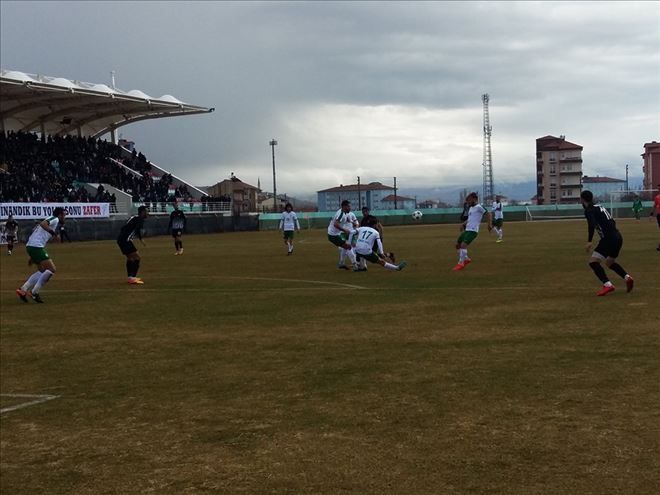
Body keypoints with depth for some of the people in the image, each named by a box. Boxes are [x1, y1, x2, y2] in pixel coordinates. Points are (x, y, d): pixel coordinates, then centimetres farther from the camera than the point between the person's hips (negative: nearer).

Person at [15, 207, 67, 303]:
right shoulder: (55, 219, -2)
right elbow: (43, 224, -24)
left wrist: (32, 257, 31)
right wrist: (53, 233, -27)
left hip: (30, 246, 10)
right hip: (36, 247, -10)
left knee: (42, 271, 20)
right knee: (51, 269, -10)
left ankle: (22, 289, 17)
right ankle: (34, 292, -7)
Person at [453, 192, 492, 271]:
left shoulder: (479, 207, -8)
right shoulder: (471, 208, 19)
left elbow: (488, 214, -13)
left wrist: (489, 224, -23)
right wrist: (464, 224, 17)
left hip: (473, 231, -10)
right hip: (467, 230, 10)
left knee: (463, 245, -23)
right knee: (458, 245, 14)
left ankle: (461, 263, -14)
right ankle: (466, 259, 28)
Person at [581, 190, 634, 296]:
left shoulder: (589, 210, -6)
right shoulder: (599, 207, 22)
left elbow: (592, 225, -24)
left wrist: (589, 241, -25)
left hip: (609, 238, -9)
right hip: (618, 237, 9)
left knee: (593, 261, -9)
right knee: (610, 262, 28)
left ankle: (607, 285, -20)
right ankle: (627, 277, 12)